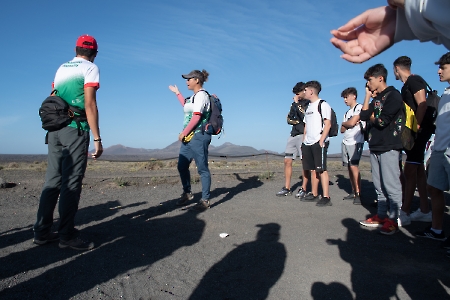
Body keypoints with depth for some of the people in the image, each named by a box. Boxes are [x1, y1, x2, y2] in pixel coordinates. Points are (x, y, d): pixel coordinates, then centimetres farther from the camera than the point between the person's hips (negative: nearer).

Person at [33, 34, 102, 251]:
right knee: (71, 183, -5)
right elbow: (89, 105, -12)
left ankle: (42, 232, 16)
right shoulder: (90, 68, -2)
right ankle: (67, 235, -1)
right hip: (75, 130, -7)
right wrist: (97, 139, -14)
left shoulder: (61, 68, 19)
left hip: (54, 129, 7)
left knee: (52, 181, 10)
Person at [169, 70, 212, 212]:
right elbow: (186, 107, 39)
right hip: (189, 136, 10)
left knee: (202, 168, -5)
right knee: (182, 166, 13)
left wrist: (184, 132, -15)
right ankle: (187, 193, 28)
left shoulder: (201, 95, -10)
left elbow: (197, 116, -18)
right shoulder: (194, 96, 19)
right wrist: (177, 93, 40)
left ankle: (205, 200, 2)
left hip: (199, 136, -10)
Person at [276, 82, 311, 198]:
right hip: (293, 135, 8)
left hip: (303, 135, -8)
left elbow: (305, 117, -20)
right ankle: (287, 188, 12)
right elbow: (289, 119, 22)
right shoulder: (296, 103, 18)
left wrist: (296, 103, -13)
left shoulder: (309, 103, -4)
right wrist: (294, 121, 1)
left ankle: (303, 189, 2)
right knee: (287, 161, 5)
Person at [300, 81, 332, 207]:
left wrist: (321, 141, -19)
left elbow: (327, 124, -12)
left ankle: (326, 197, -5)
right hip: (308, 143, 8)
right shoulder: (308, 107, 20)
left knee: (321, 169, -8)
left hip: (319, 143, -8)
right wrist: (304, 141, 15)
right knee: (313, 169, 11)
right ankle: (314, 194, 19)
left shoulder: (323, 105, -5)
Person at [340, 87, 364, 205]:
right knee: (349, 167, 5)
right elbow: (342, 129, 14)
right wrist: (347, 124, -3)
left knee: (354, 166, -15)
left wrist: (344, 123, 7)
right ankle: (354, 192, 10)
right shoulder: (347, 113, 22)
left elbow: (352, 123, -12)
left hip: (356, 141, -7)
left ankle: (358, 194, -13)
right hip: (346, 142, 8)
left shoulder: (359, 107, -1)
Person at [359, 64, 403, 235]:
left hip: (389, 147, -8)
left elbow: (382, 121, -16)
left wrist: (372, 117, 4)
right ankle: (381, 216, 18)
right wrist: (368, 95, 8)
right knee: (379, 184, 10)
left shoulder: (393, 95, -7)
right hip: (375, 146, 8)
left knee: (391, 185, -5)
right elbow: (364, 115, 4)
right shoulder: (376, 99, 19)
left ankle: (393, 220, 2)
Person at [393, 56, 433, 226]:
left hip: (419, 131, -11)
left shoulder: (414, 80, -9)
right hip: (413, 133, 11)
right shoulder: (407, 85, 20)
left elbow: (422, 104, -19)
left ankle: (405, 213, -7)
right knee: (418, 170, 12)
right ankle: (425, 211, 20)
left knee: (410, 171, -11)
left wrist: (416, 126, -21)